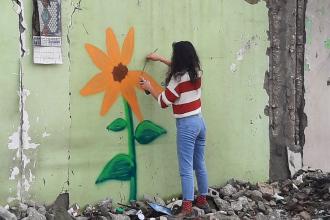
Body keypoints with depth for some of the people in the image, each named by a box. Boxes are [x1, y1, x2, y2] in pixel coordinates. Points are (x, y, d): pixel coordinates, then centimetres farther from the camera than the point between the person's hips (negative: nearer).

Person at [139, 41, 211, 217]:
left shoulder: (178, 79, -17)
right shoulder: (196, 72, 4)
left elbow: (164, 102, -8)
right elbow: (180, 67, 28)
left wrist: (149, 88, 5)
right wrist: (160, 59, 32)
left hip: (186, 125, -8)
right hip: (199, 121, 8)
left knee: (186, 169, -8)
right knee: (200, 165, 16)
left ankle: (187, 207, -9)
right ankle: (202, 200, 26)